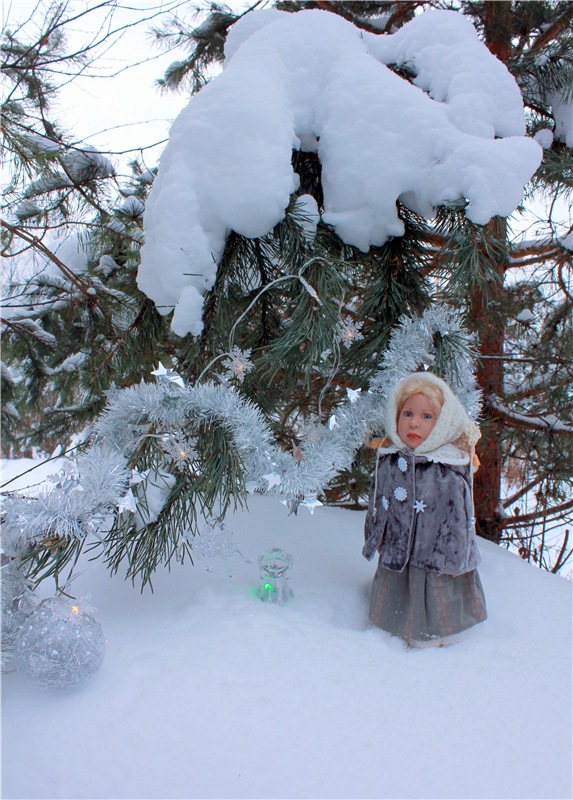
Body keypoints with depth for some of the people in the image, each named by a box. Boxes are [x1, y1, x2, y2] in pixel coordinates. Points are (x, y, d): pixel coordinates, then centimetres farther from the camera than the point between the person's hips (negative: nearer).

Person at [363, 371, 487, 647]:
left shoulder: (450, 470, -19)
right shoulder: (388, 459, -4)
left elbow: (458, 516, -13)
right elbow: (377, 502, 9)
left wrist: (452, 559, -10)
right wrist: (375, 539, 12)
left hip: (434, 561, -5)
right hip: (394, 557, 5)